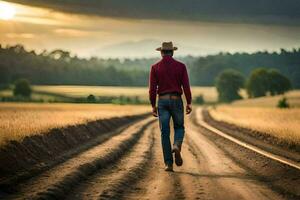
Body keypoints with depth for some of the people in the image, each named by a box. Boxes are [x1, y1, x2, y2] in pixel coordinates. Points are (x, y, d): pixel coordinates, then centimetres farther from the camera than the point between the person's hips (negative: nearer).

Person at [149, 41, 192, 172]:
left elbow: (152, 88, -3)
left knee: (165, 133, 4)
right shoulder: (181, 66, -1)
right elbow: (186, 86, -5)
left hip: (162, 101, 0)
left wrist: (153, 106, 4)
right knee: (179, 128, 18)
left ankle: (169, 164, -2)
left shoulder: (155, 67, 0)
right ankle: (177, 147, -14)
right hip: (176, 101, 0)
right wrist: (189, 103, 1)